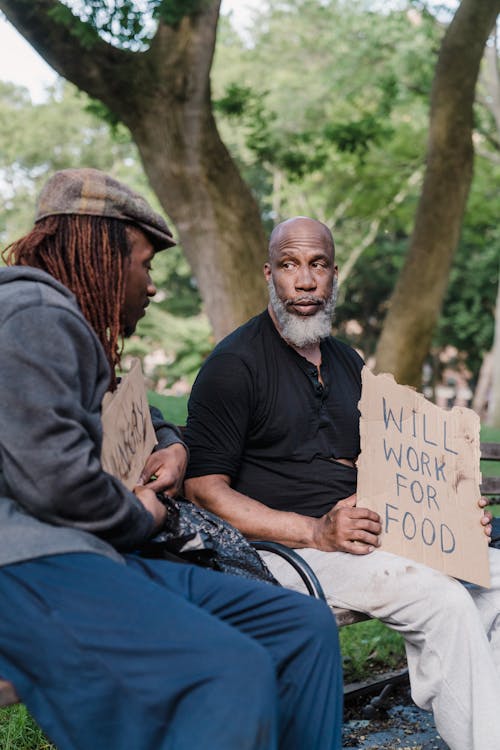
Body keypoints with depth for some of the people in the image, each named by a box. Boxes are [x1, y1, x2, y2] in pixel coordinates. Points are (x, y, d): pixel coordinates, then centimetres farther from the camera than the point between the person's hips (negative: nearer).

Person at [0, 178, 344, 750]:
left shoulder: (67, 324, 26)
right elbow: (50, 477, -18)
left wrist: (171, 447, 22)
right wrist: (141, 519, 1)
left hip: (91, 554, 10)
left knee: (305, 627, -2)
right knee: (235, 673, -32)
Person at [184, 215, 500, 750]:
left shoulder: (347, 363, 19)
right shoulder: (235, 363, -5)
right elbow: (203, 490, -11)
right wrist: (315, 532, -20)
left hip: (361, 534, 8)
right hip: (281, 546, -8)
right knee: (442, 599, -26)